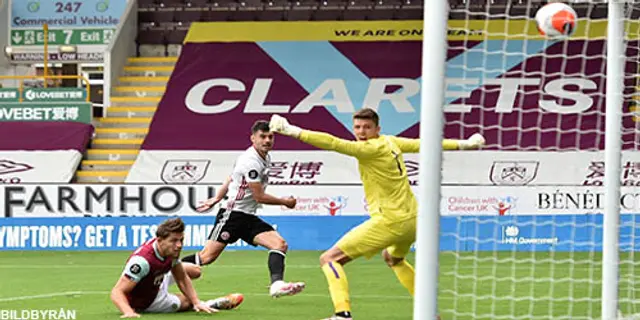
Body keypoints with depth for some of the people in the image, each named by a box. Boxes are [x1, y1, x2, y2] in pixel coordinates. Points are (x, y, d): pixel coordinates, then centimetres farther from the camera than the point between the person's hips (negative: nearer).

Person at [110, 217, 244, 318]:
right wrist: (129, 312, -63)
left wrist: (197, 302, -19)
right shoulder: (143, 260, -44)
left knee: (195, 271, 21)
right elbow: (117, 291, -45)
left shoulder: (171, 250, -20)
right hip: (146, 302, -7)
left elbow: (182, 279, -6)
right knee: (187, 302, 3)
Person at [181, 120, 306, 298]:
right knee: (207, 257, -11)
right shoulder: (251, 161, -18)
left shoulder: (265, 158, 11)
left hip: (249, 218, 9)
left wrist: (217, 198, 29)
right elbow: (259, 197, -15)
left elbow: (232, 177, 23)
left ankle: (277, 284, -27)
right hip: (232, 215, -9)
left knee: (280, 244, -12)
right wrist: (285, 202, -3)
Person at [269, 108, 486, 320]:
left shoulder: (372, 148, -14)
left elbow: (334, 143, -25)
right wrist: (464, 144, 39)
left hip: (390, 221, -9)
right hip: (412, 219, 9)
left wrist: (293, 131, -29)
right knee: (393, 258, 41)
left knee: (330, 259, -11)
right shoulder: (390, 142, 11)